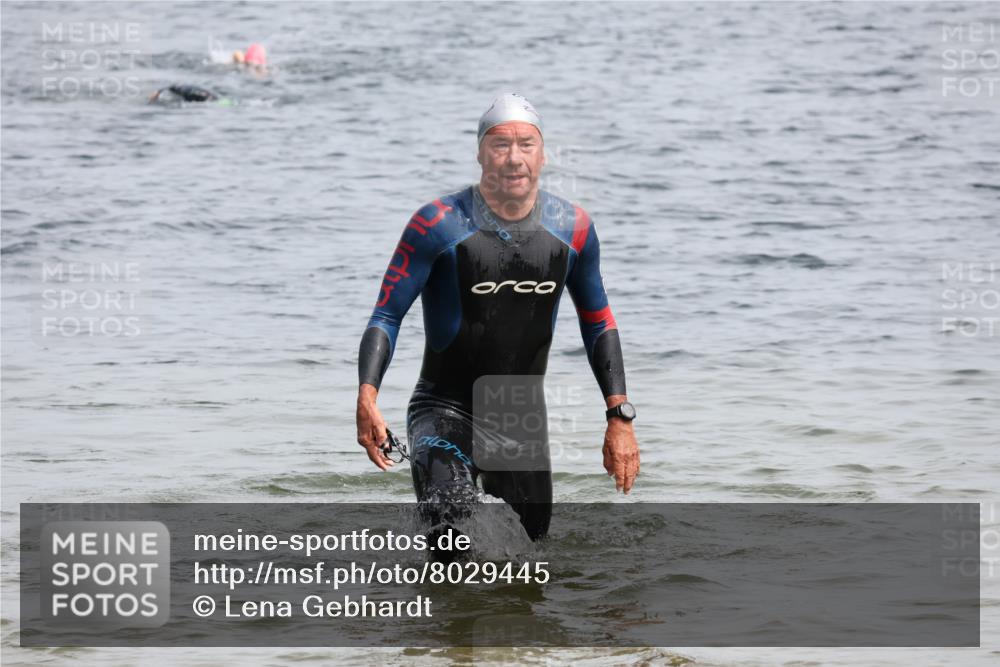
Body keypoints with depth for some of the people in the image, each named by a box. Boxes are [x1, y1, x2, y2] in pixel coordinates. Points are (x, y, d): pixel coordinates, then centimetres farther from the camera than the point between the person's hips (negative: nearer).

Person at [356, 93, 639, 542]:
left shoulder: (572, 230, -1)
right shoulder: (440, 225, -14)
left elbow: (598, 325, 12)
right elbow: (386, 317, -12)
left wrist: (620, 418, 5)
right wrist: (367, 399, -28)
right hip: (444, 411, -4)